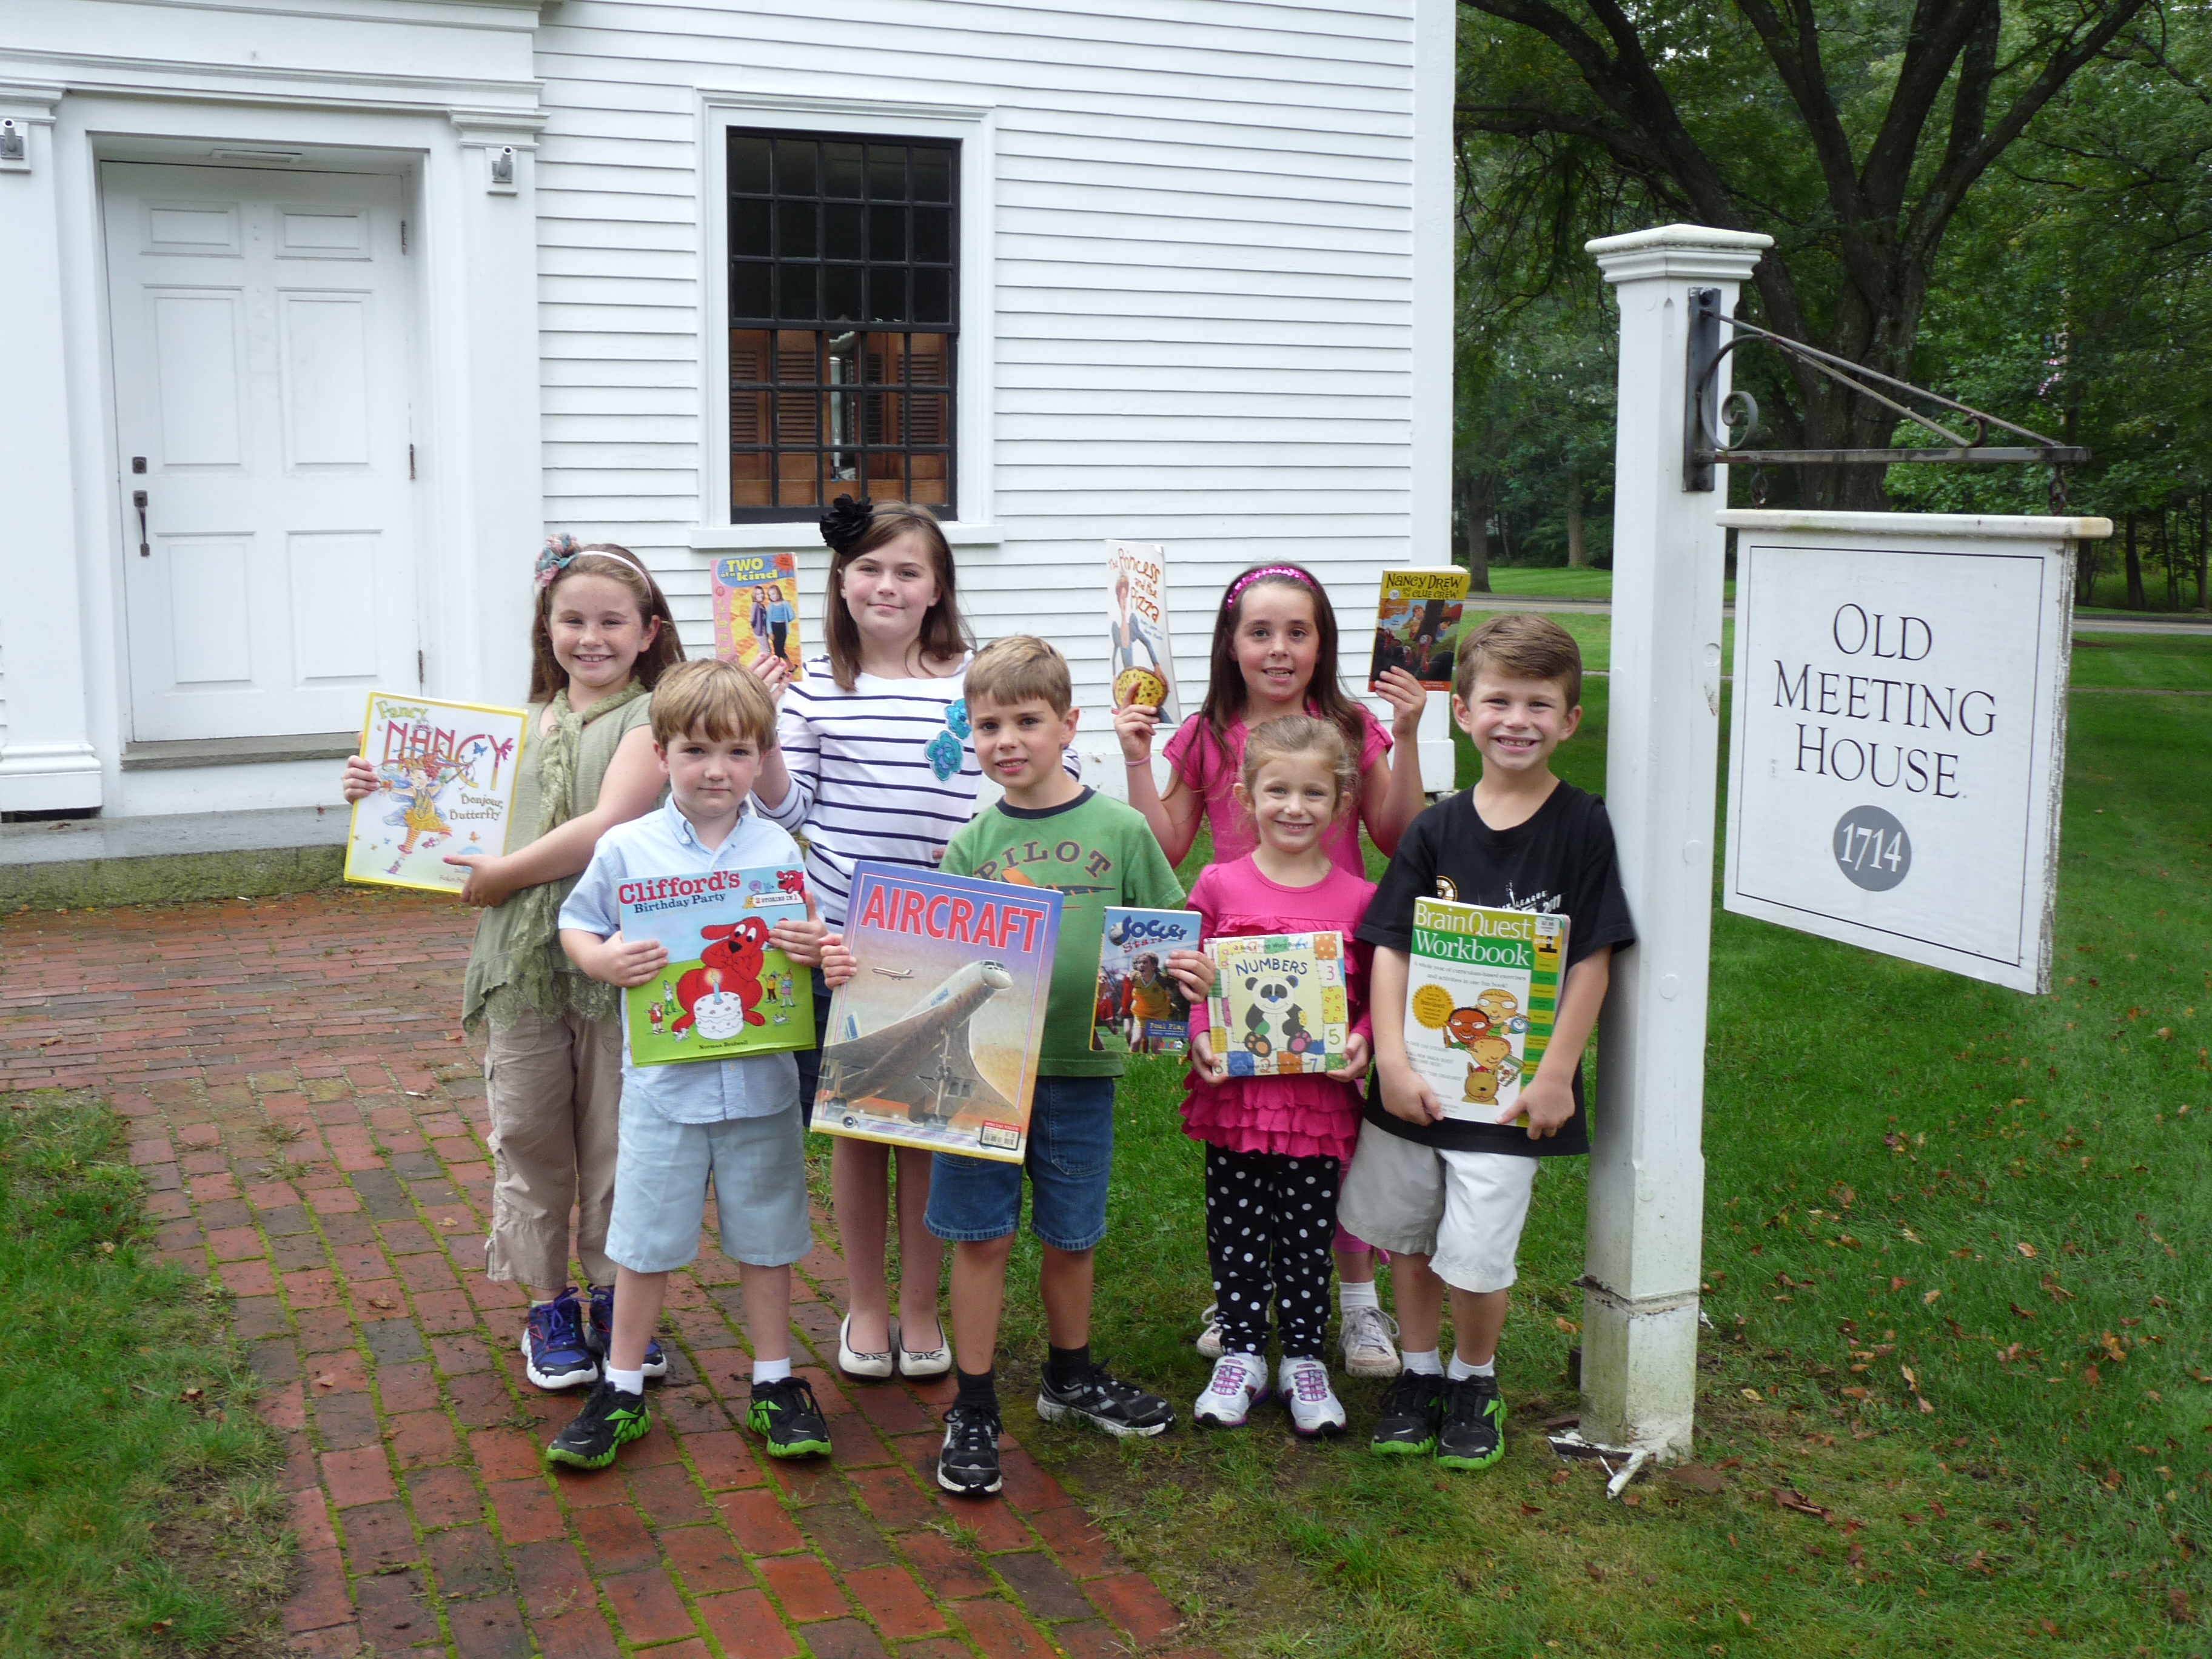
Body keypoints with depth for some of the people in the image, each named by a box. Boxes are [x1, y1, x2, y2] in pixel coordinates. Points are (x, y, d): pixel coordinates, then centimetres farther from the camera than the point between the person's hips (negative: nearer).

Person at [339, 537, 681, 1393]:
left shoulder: (650, 719, -5)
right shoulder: (527, 722, 12)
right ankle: (547, 1305, 24)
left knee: (615, 1138, 8)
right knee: (528, 1137, 10)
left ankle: (615, 1299, 24)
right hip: (521, 962, 4)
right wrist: (388, 795, 7)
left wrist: (507, 872, -14)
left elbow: (608, 827, -18)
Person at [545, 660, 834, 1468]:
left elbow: (814, 943, 6)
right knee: (645, 1241, 9)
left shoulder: (778, 849, 0)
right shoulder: (625, 849, -4)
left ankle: (775, 1383, 29)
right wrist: (605, 961, -17)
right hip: (663, 1081, -1)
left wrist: (818, 949, -18)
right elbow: (575, 926, 5)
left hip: (761, 1079, 1)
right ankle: (622, 1390, 25)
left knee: (765, 1236, 13)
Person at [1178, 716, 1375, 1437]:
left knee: (1307, 1235, 10)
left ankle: (1305, 1359, 26)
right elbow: (1191, 978, 5)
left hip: (1319, 1094, 0)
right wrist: (1200, 1035, -11)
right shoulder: (1219, 885, -2)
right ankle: (1240, 1355, 27)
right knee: (1236, 1230, 11)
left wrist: (1362, 1039, -10)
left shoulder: (1358, 898, -1)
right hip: (1234, 1091, 0)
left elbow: (1377, 990, 7)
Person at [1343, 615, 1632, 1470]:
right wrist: (1392, 1061, -10)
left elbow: (1592, 961, -7)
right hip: (1417, 1075, 4)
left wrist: (1556, 1076, -10)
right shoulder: (1435, 830, 0)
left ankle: (1475, 1381, 24)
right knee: (1409, 1236, 15)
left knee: (1476, 1255, -3)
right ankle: (1420, 1371, 36)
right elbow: (1390, 950, -1)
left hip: (1514, 1085, -3)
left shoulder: (1581, 826, -7)